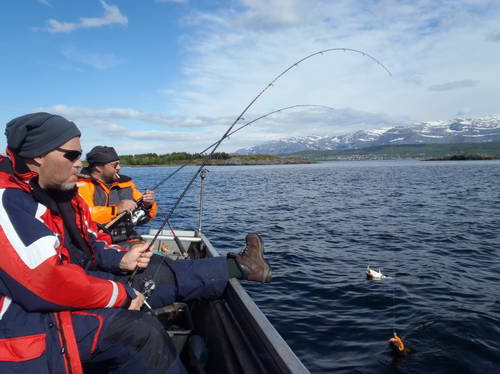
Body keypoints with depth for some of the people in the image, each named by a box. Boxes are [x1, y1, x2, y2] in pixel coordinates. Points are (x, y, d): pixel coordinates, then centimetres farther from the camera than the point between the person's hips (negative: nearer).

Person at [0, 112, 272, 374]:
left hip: (68, 289, 9)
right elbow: (47, 281, -31)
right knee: (140, 330, -26)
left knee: (160, 274, 2)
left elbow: (88, 242, 15)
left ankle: (239, 266, 11)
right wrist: (122, 294, -20)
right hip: (30, 323, -8)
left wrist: (119, 259, -5)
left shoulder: (58, 193, 5)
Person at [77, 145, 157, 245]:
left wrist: (148, 206, -2)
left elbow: (141, 219, 18)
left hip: (127, 241, 5)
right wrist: (116, 210, -21)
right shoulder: (82, 185, 0)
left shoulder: (125, 184, 15)